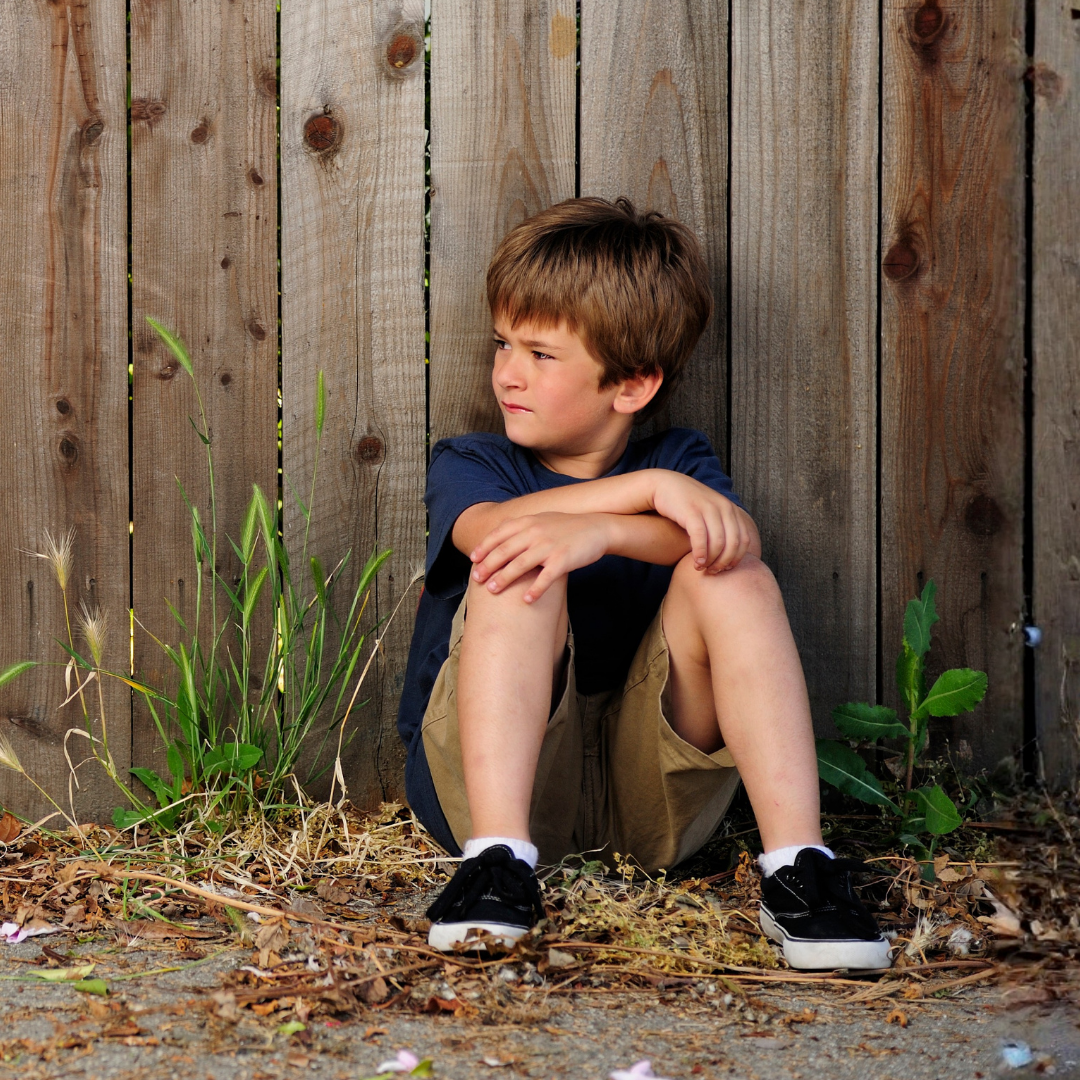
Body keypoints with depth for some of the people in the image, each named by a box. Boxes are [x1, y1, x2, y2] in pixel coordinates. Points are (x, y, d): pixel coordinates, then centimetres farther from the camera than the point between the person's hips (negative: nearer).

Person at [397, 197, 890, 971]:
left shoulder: (680, 463, 11)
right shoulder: (468, 464, 11)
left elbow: (737, 538, -14)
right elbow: (492, 528, -16)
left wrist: (598, 531, -31)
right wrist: (646, 491, -24)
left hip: (648, 793, 1)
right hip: (499, 778, -1)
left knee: (733, 579, -20)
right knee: (522, 573, -24)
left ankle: (798, 866, -29)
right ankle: (499, 858, -37)